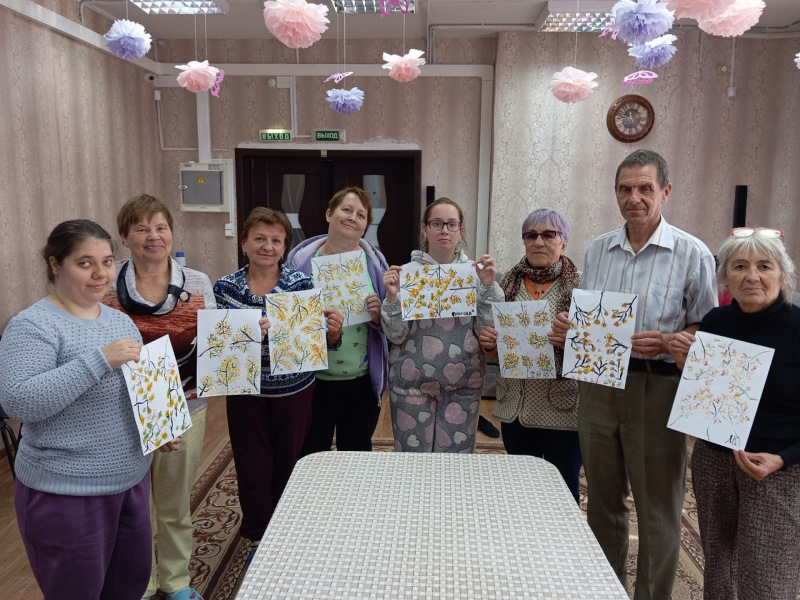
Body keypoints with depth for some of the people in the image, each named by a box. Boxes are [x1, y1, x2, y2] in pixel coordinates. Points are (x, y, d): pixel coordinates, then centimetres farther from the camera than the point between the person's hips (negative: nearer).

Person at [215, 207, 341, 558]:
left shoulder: (301, 284, -6)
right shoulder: (225, 287, -4)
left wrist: (333, 331, -22)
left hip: (294, 391, 0)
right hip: (246, 392, 0)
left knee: (288, 464, 14)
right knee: (253, 468, 7)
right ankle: (259, 538, 32)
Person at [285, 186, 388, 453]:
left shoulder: (375, 262, -2)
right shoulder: (301, 259, -5)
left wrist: (379, 315, -17)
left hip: (363, 379, 1)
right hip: (313, 378, -1)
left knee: (357, 455, 17)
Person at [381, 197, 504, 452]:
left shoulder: (475, 272, 1)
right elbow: (396, 336, -4)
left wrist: (488, 286, -15)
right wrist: (392, 296, -19)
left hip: (463, 384, 1)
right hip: (412, 382, -1)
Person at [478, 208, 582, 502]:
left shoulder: (581, 286, -6)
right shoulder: (509, 283, 6)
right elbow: (495, 341, 14)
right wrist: (489, 341, -7)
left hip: (562, 408, -4)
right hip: (514, 406, 4)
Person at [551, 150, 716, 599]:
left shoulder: (692, 254, -5)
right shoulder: (597, 250, 8)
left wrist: (666, 343, -23)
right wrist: (566, 330, -6)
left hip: (656, 388, -4)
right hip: (597, 384, 5)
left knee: (658, 508, 8)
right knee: (603, 500, 18)